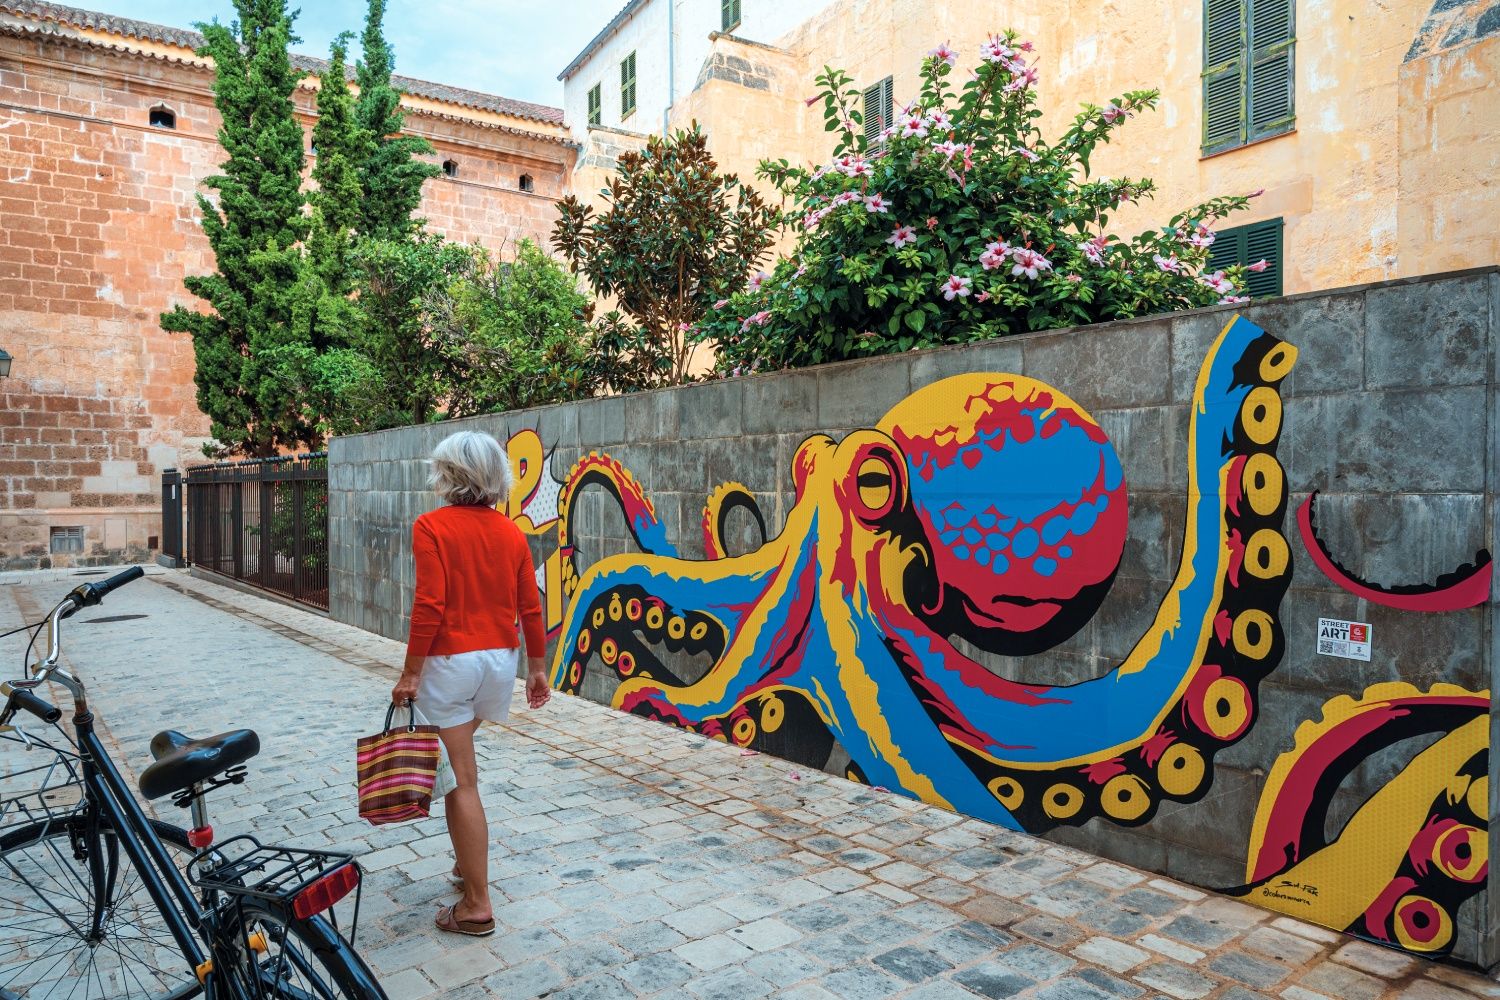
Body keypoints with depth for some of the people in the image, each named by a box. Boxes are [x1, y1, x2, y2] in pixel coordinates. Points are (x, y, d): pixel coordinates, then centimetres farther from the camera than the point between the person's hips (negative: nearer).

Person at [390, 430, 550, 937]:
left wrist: (411, 673, -10)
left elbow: (430, 607, -18)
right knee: (457, 759, 27)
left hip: (450, 662, -6)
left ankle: (477, 906, 7)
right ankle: (468, 861, 37)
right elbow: (530, 607, 4)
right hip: (500, 661, 6)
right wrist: (538, 667, 13)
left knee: (461, 781, 1)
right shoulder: (511, 532, 3)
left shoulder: (432, 527, -11)